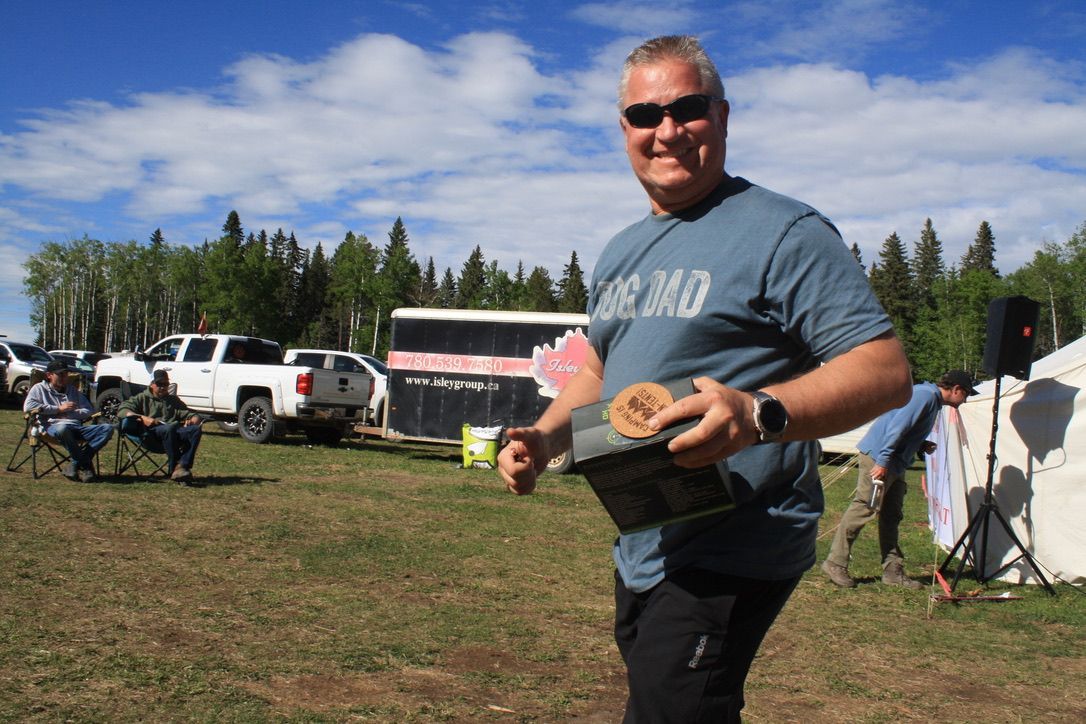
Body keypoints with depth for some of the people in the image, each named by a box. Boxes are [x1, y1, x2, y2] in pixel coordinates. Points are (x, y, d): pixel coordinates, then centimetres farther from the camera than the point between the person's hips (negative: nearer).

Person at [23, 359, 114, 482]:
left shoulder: (73, 390, 30)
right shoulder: (40, 388, 17)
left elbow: (89, 410, 21)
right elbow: (28, 406, -2)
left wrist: (70, 413, 1)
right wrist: (59, 409, 0)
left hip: (76, 428, 5)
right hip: (53, 427, -4)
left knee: (108, 428, -22)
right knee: (62, 428, -43)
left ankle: (75, 464, -28)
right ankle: (85, 465, -27)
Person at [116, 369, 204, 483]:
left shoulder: (174, 400, 36)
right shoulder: (142, 398, 25)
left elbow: (188, 414, 31)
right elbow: (122, 410, 8)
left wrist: (193, 420, 4)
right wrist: (143, 418, -10)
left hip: (176, 433, 3)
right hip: (152, 432, -3)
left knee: (196, 430, -30)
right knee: (169, 428, -40)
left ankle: (182, 466, -42)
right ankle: (174, 468, -42)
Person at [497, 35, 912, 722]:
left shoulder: (783, 232, -12)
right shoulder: (621, 252, 14)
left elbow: (887, 370, -19)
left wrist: (759, 413, -35)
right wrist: (545, 438, 6)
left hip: (731, 556, -8)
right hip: (639, 552, 9)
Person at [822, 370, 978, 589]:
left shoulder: (931, 399, 19)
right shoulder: (925, 395, -14)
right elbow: (896, 427, -22)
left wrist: (922, 446, 10)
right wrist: (883, 462, -25)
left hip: (895, 463, 11)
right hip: (878, 457, -11)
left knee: (891, 516, 10)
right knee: (864, 508, -10)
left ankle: (893, 570, 13)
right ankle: (835, 563, -5)